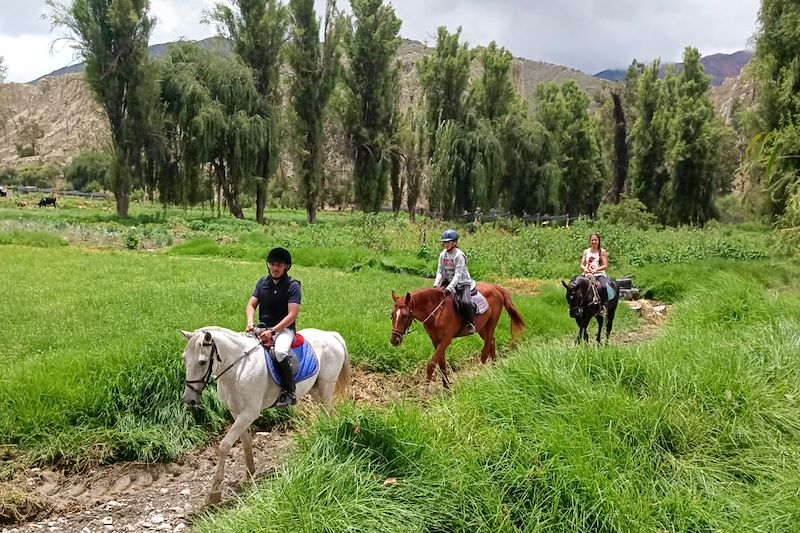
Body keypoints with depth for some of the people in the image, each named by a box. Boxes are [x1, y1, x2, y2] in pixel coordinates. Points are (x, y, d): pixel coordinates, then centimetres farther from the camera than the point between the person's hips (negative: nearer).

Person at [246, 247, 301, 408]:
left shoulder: (292, 286, -7)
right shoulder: (262, 282, 10)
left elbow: (292, 315, -15)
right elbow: (251, 305, 7)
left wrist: (272, 331, -23)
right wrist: (250, 322, -15)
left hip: (284, 329, -6)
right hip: (262, 329, 6)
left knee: (280, 352, -36)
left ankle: (290, 393, -21)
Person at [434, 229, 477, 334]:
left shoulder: (459, 255, -18)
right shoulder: (443, 255, 1)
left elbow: (458, 275, -24)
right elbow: (440, 272, 0)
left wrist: (450, 288, -33)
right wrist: (436, 285, -16)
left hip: (463, 283, -7)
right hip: (448, 282, 7)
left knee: (465, 302, -31)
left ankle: (471, 324, -10)